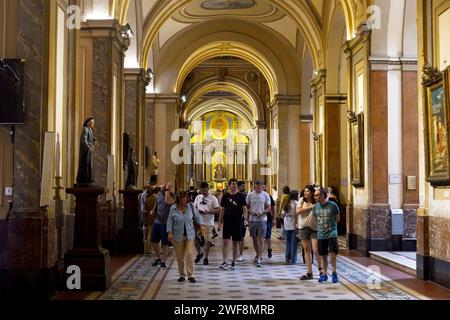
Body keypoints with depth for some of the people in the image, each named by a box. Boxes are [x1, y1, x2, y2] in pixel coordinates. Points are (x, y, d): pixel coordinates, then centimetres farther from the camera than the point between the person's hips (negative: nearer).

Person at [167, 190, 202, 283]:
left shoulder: (191, 206, -1)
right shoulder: (173, 208, -3)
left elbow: (197, 217, 11)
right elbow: (170, 221, -2)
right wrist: (169, 233, -9)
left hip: (189, 235, 0)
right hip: (177, 236, 0)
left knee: (189, 254, -8)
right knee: (179, 256, 6)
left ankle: (190, 275, -2)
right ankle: (182, 275, 19)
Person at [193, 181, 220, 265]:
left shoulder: (213, 198, -5)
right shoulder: (198, 197, 9)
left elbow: (218, 210, -8)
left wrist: (208, 212, -21)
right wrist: (197, 211, -10)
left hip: (208, 223, -4)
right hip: (198, 222, 4)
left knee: (207, 241, 0)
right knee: (195, 239, 2)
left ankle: (206, 257, 14)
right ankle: (199, 253, 27)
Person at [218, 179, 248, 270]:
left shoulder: (241, 196, 2)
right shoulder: (225, 196, 5)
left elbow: (244, 209, -2)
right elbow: (222, 210, 8)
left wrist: (245, 219, -19)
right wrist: (220, 223, 5)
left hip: (237, 222, 0)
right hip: (227, 222, 0)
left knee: (235, 243, 7)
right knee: (225, 242, -8)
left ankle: (233, 262, 16)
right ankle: (225, 262, -9)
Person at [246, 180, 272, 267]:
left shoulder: (266, 195, 0)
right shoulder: (250, 195, 4)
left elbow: (269, 208, 2)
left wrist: (262, 212, -16)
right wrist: (250, 211, -11)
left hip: (262, 220, -2)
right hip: (252, 219, 2)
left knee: (261, 239, -8)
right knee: (254, 239, 12)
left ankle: (259, 259, -9)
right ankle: (258, 254, 30)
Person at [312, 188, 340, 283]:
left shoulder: (333, 205, -8)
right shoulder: (315, 207, 2)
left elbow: (337, 218, 6)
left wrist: (330, 226, 9)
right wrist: (321, 227, 11)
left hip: (332, 233, -3)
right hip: (321, 234, 4)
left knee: (332, 253, -14)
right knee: (323, 255, 9)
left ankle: (334, 272, 1)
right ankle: (324, 274, 21)